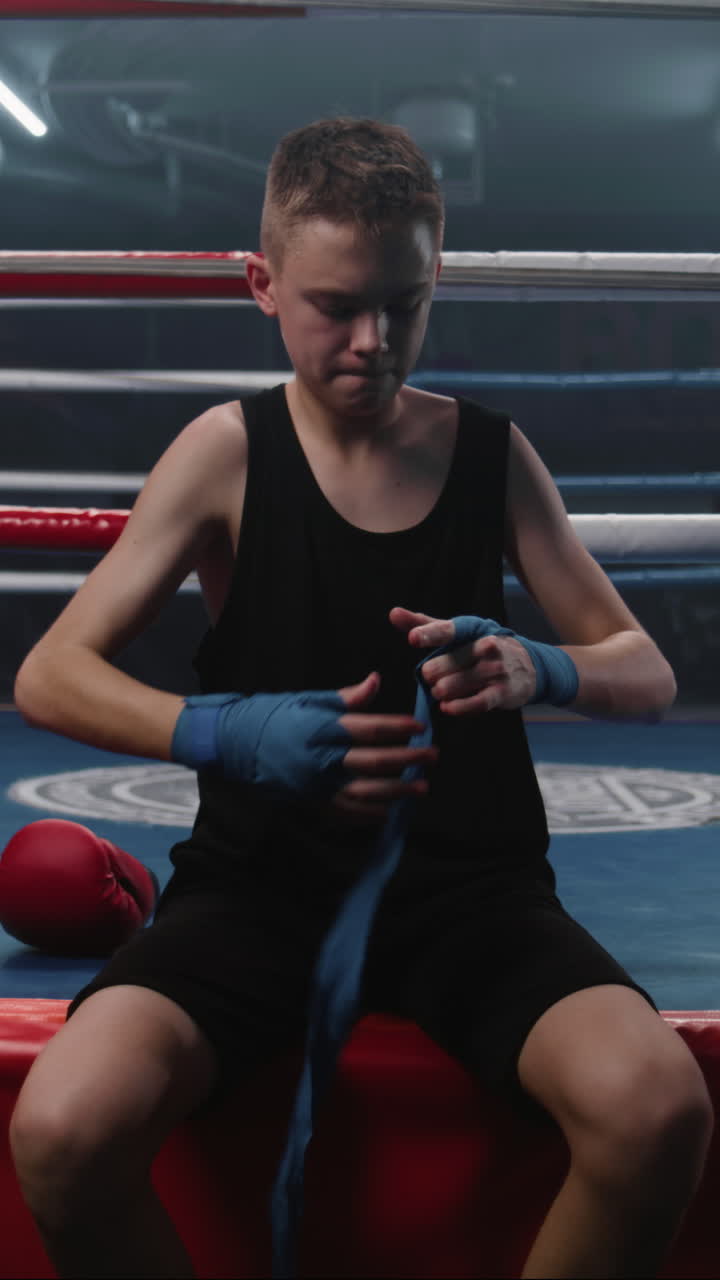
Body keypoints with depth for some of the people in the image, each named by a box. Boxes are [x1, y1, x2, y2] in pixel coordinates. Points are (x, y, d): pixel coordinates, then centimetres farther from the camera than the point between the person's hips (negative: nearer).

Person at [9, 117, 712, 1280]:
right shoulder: (228, 452, 0)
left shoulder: (492, 455, 5)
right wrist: (220, 733, -26)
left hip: (470, 883, 1)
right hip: (264, 879, -1)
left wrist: (539, 670, -19)